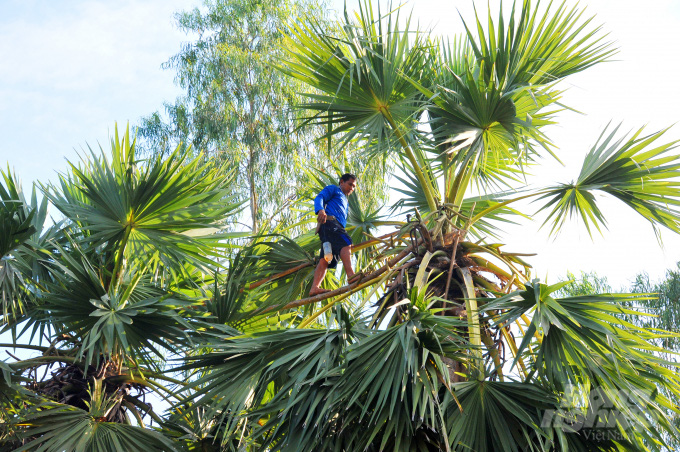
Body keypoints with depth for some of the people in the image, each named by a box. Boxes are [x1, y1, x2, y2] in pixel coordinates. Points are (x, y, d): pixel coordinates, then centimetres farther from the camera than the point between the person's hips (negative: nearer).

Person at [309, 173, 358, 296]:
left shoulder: (346, 202, 41)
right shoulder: (333, 189, 18)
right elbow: (319, 198, 0)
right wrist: (320, 210, -23)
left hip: (338, 226, 8)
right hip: (329, 221, -8)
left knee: (325, 260, -9)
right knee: (345, 243, -29)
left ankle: (314, 288, -21)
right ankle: (350, 274, -46)